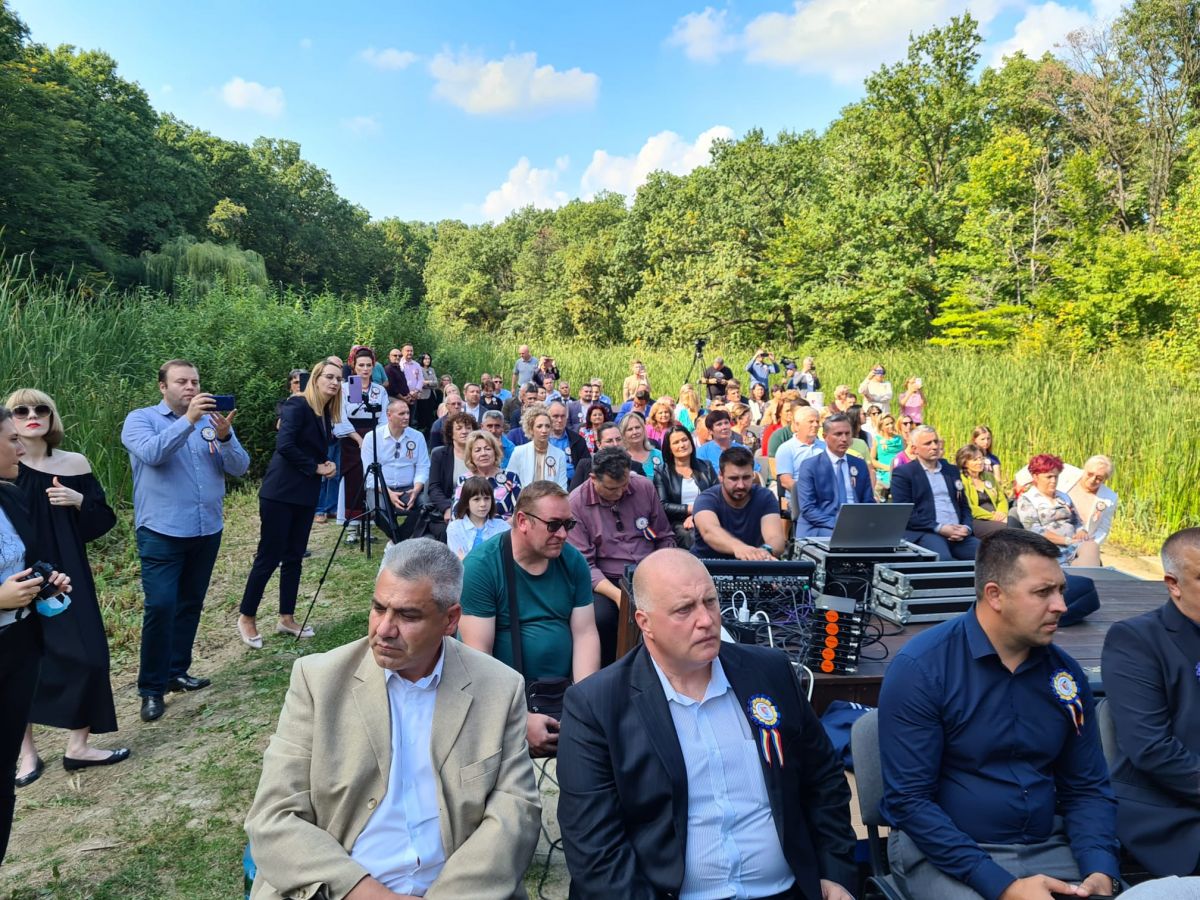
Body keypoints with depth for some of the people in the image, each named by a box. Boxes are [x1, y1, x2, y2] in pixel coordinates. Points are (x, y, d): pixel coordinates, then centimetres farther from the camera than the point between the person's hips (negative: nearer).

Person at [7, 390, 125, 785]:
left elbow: (104, 518, 4)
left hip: (67, 575, 2)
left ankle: (77, 746, 14)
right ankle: (26, 751, 23)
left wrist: (79, 500, -13)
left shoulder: (75, 464, 1)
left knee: (86, 654, -1)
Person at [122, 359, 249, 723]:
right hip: (162, 532, -4)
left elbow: (240, 468, -4)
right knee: (161, 607, -10)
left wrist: (224, 437, -21)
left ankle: (176, 672, 27)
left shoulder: (213, 421, 6)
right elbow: (152, 453, -23)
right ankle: (151, 689, 2)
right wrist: (188, 420, -29)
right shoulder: (141, 419, -3)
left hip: (207, 531, 4)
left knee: (190, 605, 13)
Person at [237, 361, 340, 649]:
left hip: (305, 495, 8)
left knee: (294, 557, 12)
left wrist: (326, 467, -3)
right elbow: (284, 445, -23)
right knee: (269, 556, -1)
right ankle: (247, 617, 14)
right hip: (280, 492, -8)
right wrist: (315, 467, -14)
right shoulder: (297, 405, -13)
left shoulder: (327, 414, 11)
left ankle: (287, 618, 21)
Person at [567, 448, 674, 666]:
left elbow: (665, 538, 12)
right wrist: (617, 595, -24)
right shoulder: (576, 503, -7)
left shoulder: (644, 487, 2)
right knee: (600, 618, -34)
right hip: (605, 582, -2)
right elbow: (584, 565, -9)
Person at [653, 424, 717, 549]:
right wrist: (691, 509, -9)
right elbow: (662, 506, -2)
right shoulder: (662, 472, 8)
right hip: (678, 523, -2)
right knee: (692, 537, -35)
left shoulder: (705, 467, 16)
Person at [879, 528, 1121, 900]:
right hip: (942, 852, -5)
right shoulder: (921, 667, -16)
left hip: (1047, 849, 5)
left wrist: (1100, 870, -9)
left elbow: (1087, 788, 8)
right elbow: (909, 800, -16)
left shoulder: (1066, 672, 1)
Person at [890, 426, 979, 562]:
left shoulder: (952, 470, 22)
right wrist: (939, 528, -14)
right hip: (924, 533, -6)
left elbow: (964, 506, 23)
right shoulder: (902, 473, 4)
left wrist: (966, 528, 0)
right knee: (943, 559, -37)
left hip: (958, 534, 6)